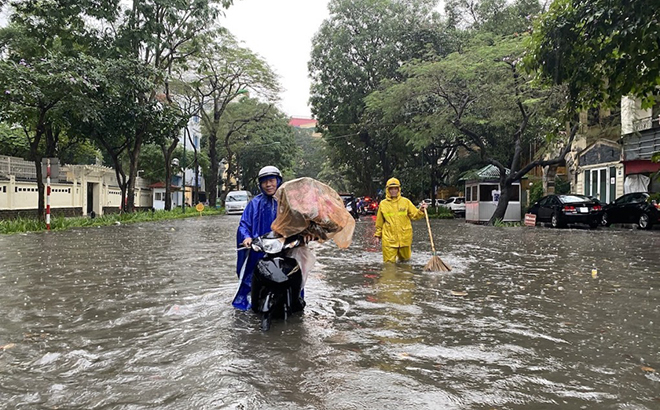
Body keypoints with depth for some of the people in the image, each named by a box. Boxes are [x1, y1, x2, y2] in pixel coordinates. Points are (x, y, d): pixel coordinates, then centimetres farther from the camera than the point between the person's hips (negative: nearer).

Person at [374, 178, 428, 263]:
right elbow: (379, 221, 11)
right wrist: (378, 234, 15)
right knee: (389, 261, -2)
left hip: (404, 237, 1)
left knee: (405, 258, 17)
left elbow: (414, 215, 3)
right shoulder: (383, 204, 2)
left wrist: (421, 210, -15)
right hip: (389, 238, -1)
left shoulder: (406, 201, 2)